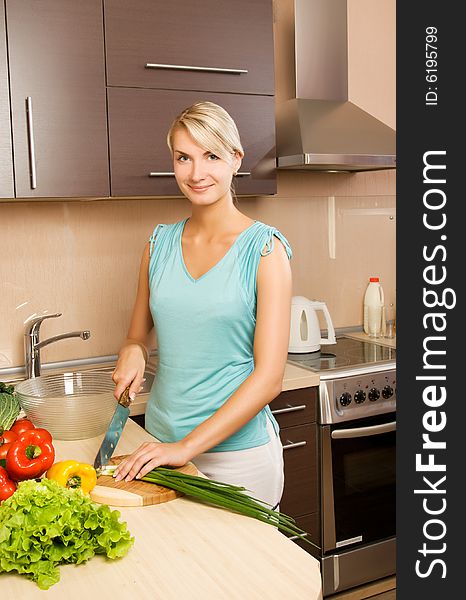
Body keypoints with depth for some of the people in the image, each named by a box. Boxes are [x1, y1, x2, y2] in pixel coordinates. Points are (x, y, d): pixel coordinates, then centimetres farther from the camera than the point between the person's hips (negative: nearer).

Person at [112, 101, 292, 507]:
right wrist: (133, 352, -9)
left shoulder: (265, 249, -10)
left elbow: (269, 379, -15)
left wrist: (188, 446, -20)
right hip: (161, 442, 4)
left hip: (238, 449, -4)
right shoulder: (160, 243, 3)